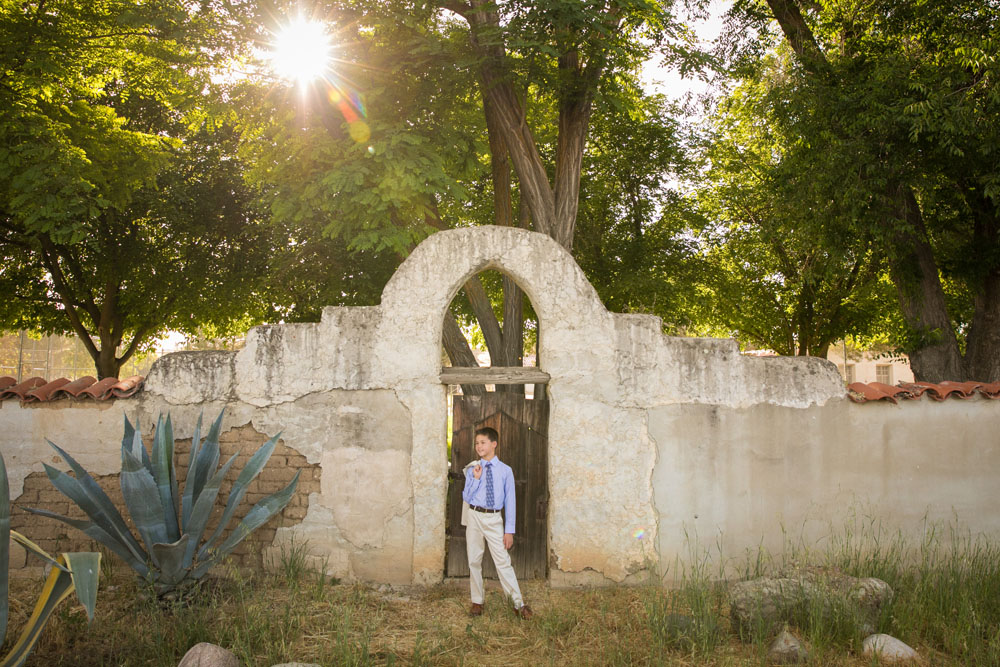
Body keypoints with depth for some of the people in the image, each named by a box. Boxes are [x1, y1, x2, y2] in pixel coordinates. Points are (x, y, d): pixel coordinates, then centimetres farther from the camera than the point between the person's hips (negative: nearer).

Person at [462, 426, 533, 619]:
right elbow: (466, 497, 3)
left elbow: (510, 500, 0)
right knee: (474, 561, 8)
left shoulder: (505, 470, -1)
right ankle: (477, 602, 20)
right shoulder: (472, 470, 4)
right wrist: (476, 479, -11)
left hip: (494, 519, -2)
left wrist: (509, 530, -4)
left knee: (503, 562, -5)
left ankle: (519, 604, 0)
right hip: (475, 517, 2)